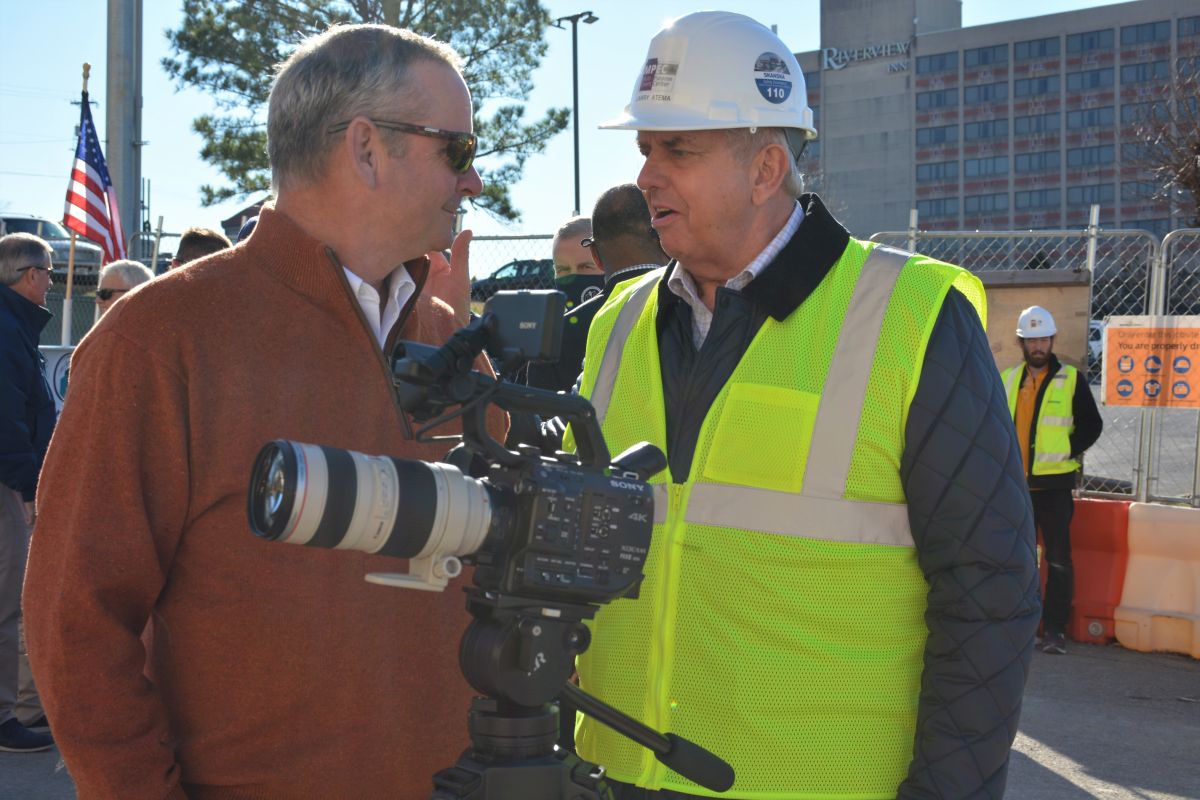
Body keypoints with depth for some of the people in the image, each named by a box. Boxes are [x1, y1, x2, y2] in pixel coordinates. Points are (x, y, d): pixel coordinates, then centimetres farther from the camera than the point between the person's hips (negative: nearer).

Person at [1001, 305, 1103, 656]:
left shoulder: (1071, 380, -1)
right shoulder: (1006, 380, 9)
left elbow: (1092, 425, 0)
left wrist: (1066, 453, -8)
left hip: (1054, 484, -4)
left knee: (1058, 559, -4)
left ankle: (1054, 629, 1)